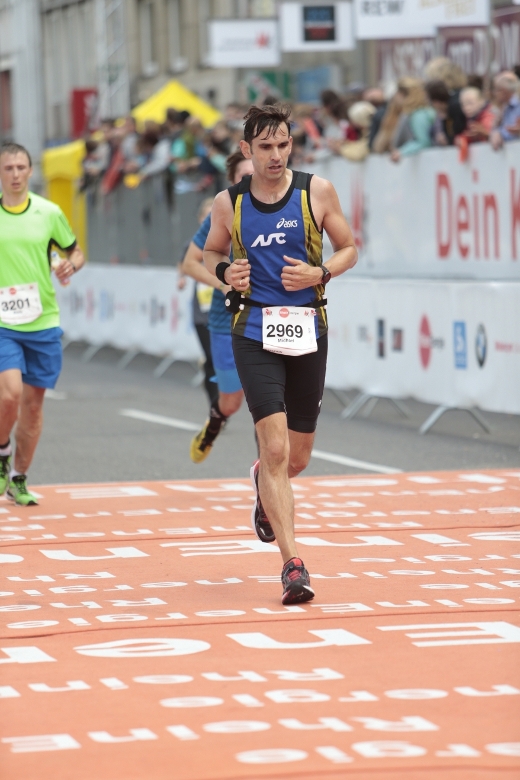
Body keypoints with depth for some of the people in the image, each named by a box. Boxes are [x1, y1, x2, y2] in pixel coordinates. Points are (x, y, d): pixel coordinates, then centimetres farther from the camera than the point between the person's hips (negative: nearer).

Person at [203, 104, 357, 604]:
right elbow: (210, 252, 17)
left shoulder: (317, 192, 0)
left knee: (297, 458, 11)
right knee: (275, 449, -15)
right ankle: (292, 566, -14)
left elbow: (348, 249, 8)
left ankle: (263, 485, 50)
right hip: (255, 332, -2)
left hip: (307, 330, 2)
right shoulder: (228, 204, 1)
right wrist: (224, 272, -6)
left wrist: (319, 273, -12)